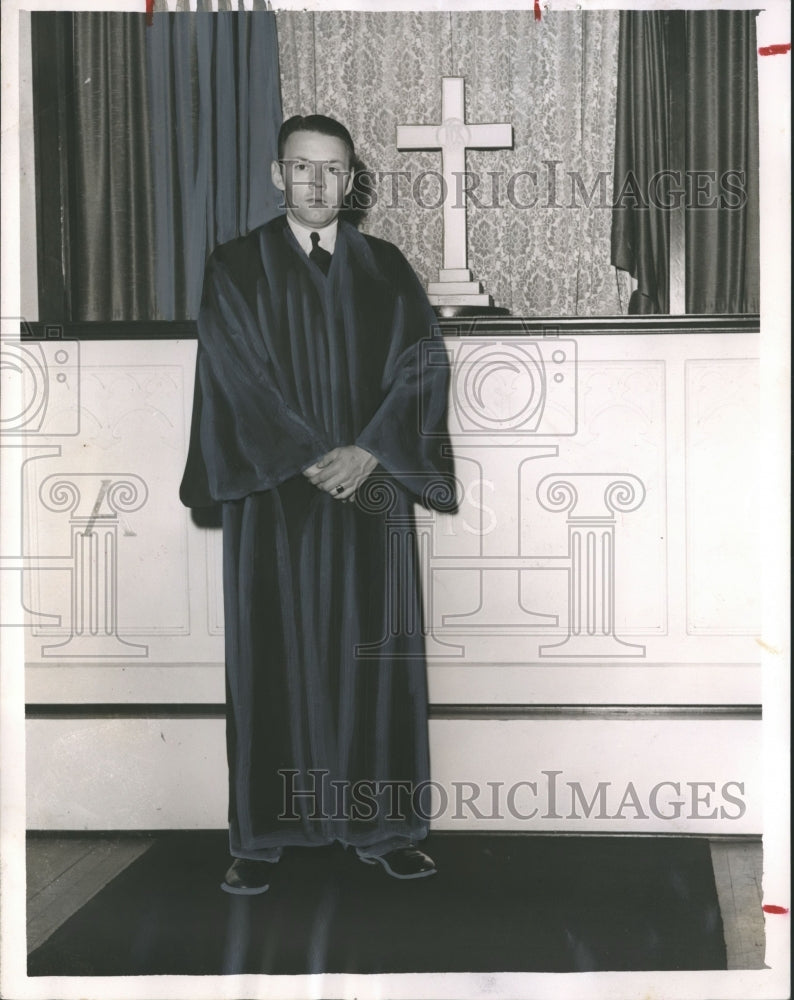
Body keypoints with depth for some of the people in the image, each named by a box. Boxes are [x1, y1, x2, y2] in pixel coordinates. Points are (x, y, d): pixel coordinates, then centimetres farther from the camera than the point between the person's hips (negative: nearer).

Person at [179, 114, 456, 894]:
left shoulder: (386, 269, 9)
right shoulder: (237, 268, 2)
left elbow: (422, 363, 0)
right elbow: (236, 378, -7)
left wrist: (366, 452, -13)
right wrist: (309, 462, -15)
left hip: (371, 492, 2)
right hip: (276, 496, -2)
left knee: (373, 654, 4)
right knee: (274, 656, 1)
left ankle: (382, 827, 14)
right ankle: (261, 837, 9)